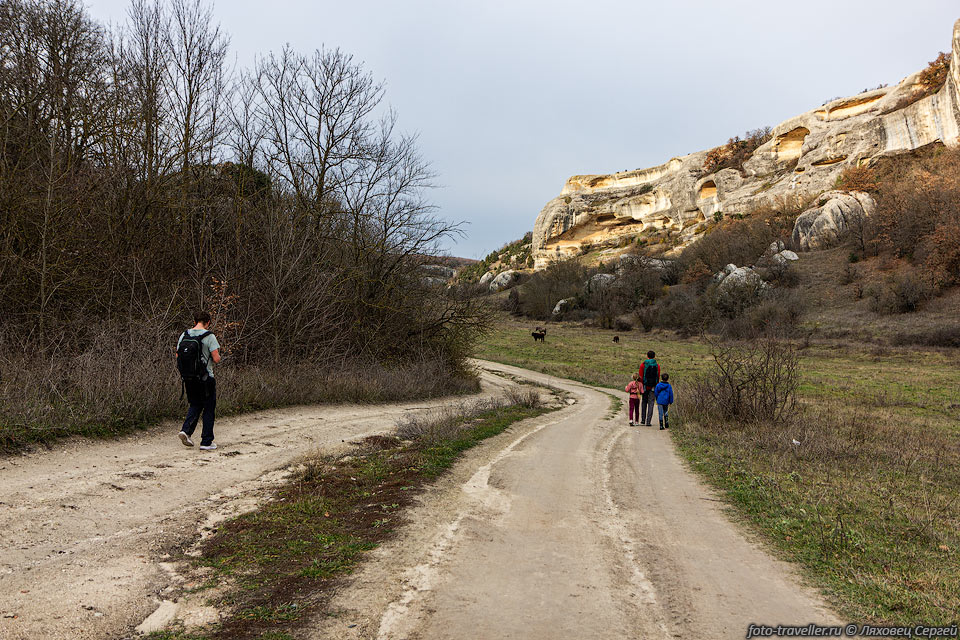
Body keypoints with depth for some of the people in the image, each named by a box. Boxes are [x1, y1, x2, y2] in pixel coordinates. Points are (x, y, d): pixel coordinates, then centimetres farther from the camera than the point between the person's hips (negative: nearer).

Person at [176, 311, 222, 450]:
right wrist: (217, 356, 7)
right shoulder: (209, 336, -12)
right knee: (209, 409, 6)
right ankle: (206, 442, 8)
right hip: (206, 378, -5)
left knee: (195, 405, 22)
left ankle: (186, 430, 1)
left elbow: (178, 357, 8)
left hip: (188, 378, 5)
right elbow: (216, 359, -16)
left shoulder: (184, 335, 4)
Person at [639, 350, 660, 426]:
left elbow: (641, 377, -4)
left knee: (644, 403, 15)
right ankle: (648, 422, -1)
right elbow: (658, 377, 1)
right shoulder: (657, 365, 0)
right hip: (653, 387, 0)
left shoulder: (643, 365, -3)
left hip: (645, 386, 0)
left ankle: (643, 420, 14)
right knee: (651, 404, 3)